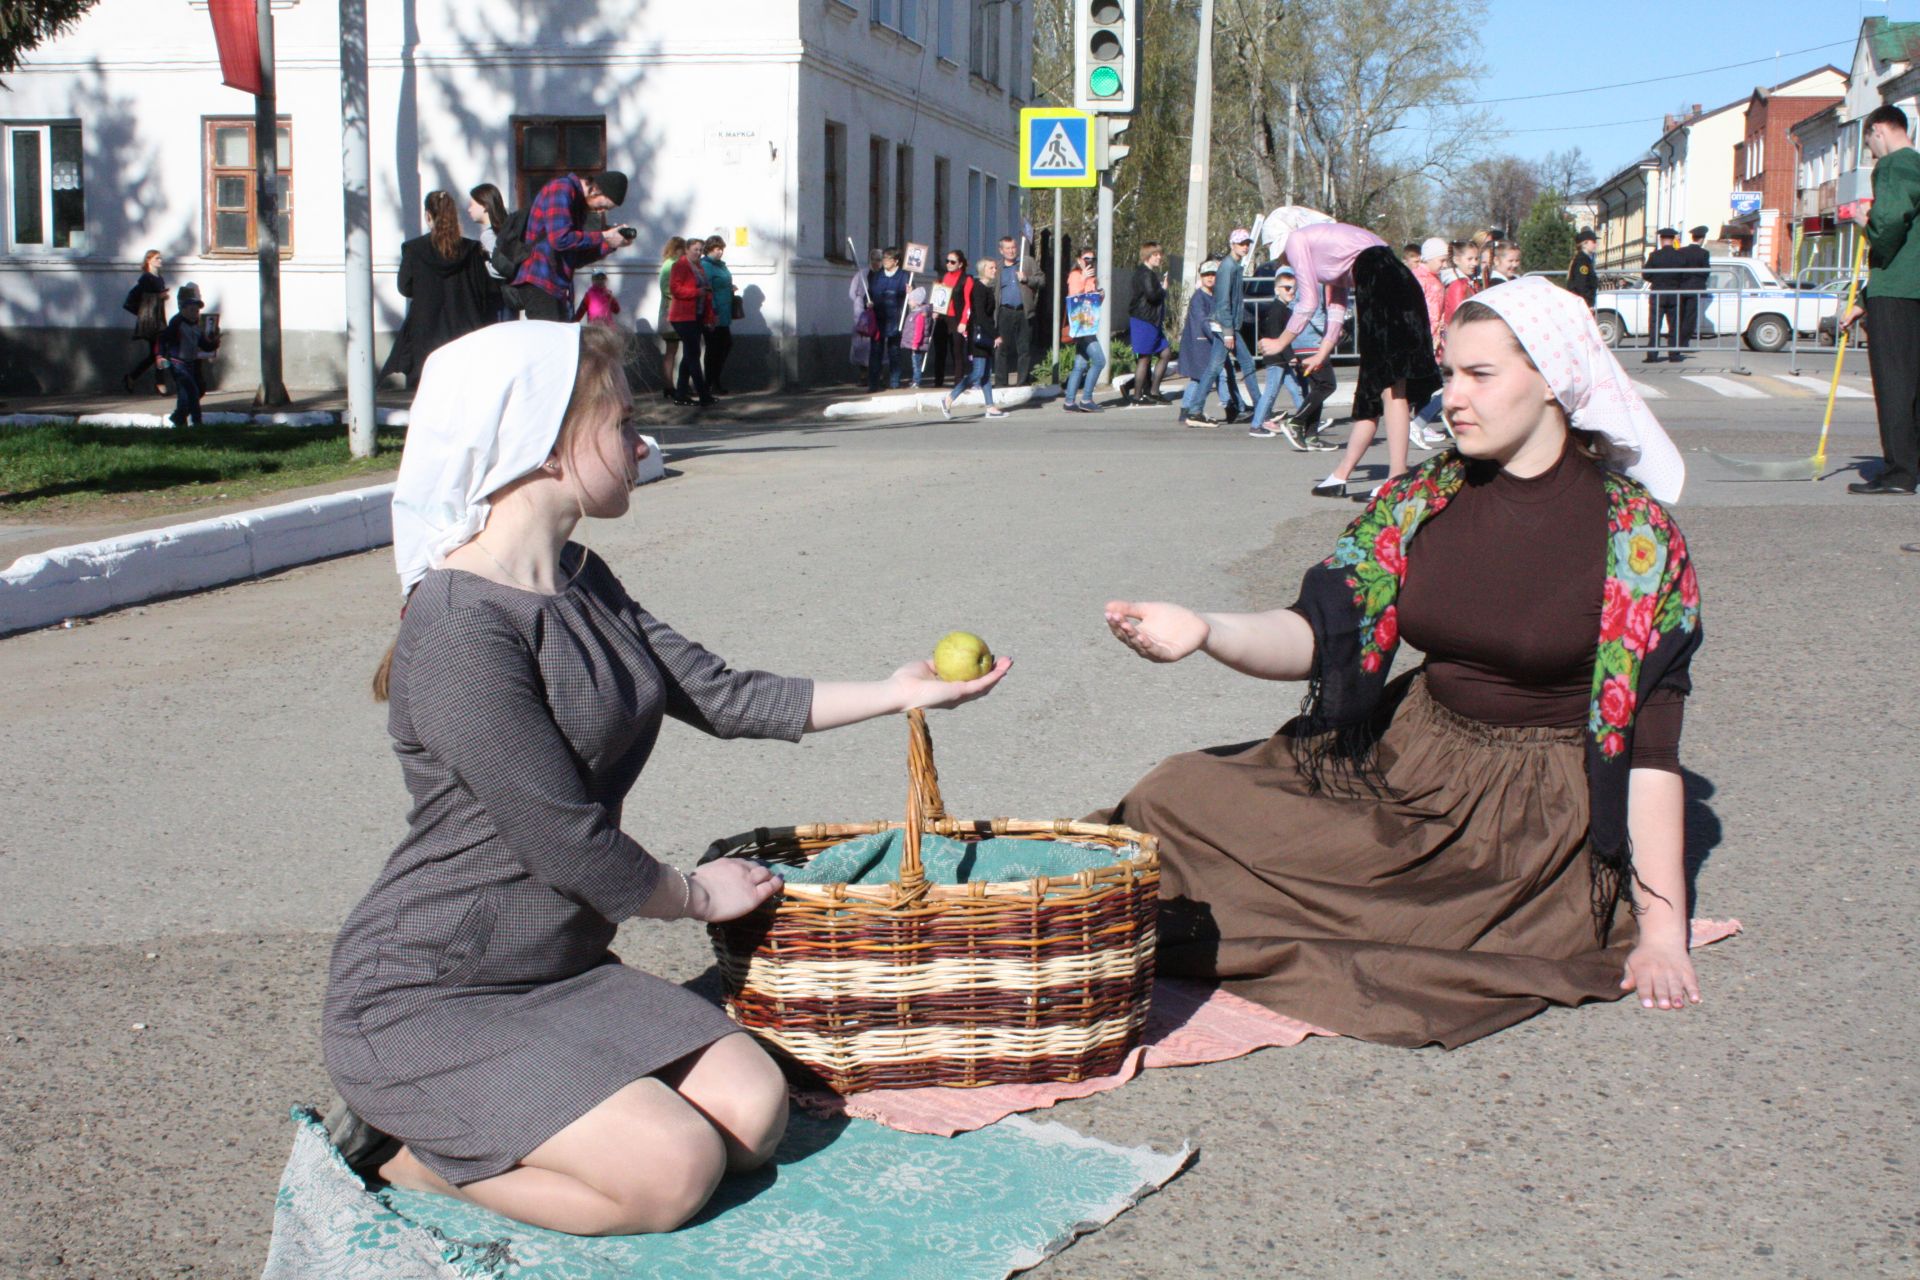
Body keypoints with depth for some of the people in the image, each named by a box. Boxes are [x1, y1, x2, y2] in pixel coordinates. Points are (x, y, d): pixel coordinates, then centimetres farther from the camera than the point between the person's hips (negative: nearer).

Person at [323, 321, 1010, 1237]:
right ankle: (398, 1145, 1)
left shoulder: (580, 584, 8)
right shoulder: (461, 628, -23)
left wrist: (894, 693, 14)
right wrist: (696, 895, -3)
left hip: (558, 971, 9)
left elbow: (721, 697, 14)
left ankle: (465, 1117, 11)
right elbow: (567, 843, -20)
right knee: (672, 1170, -19)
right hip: (425, 998, -9)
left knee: (754, 1114, -3)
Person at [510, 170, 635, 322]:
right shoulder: (561, 190, -8)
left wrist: (611, 244, 8)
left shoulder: (580, 204, 19)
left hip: (559, 289, 9)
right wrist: (603, 237, -13)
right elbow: (560, 239, -23)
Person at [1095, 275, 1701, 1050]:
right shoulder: (1423, 500, 0)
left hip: (1540, 818, -5)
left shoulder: (1634, 538, -12)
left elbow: (1651, 743, -13)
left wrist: (1662, 928, -15)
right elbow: (1319, 635, -8)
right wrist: (1204, 633, -28)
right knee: (1180, 795, -10)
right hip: (1408, 764, 5)